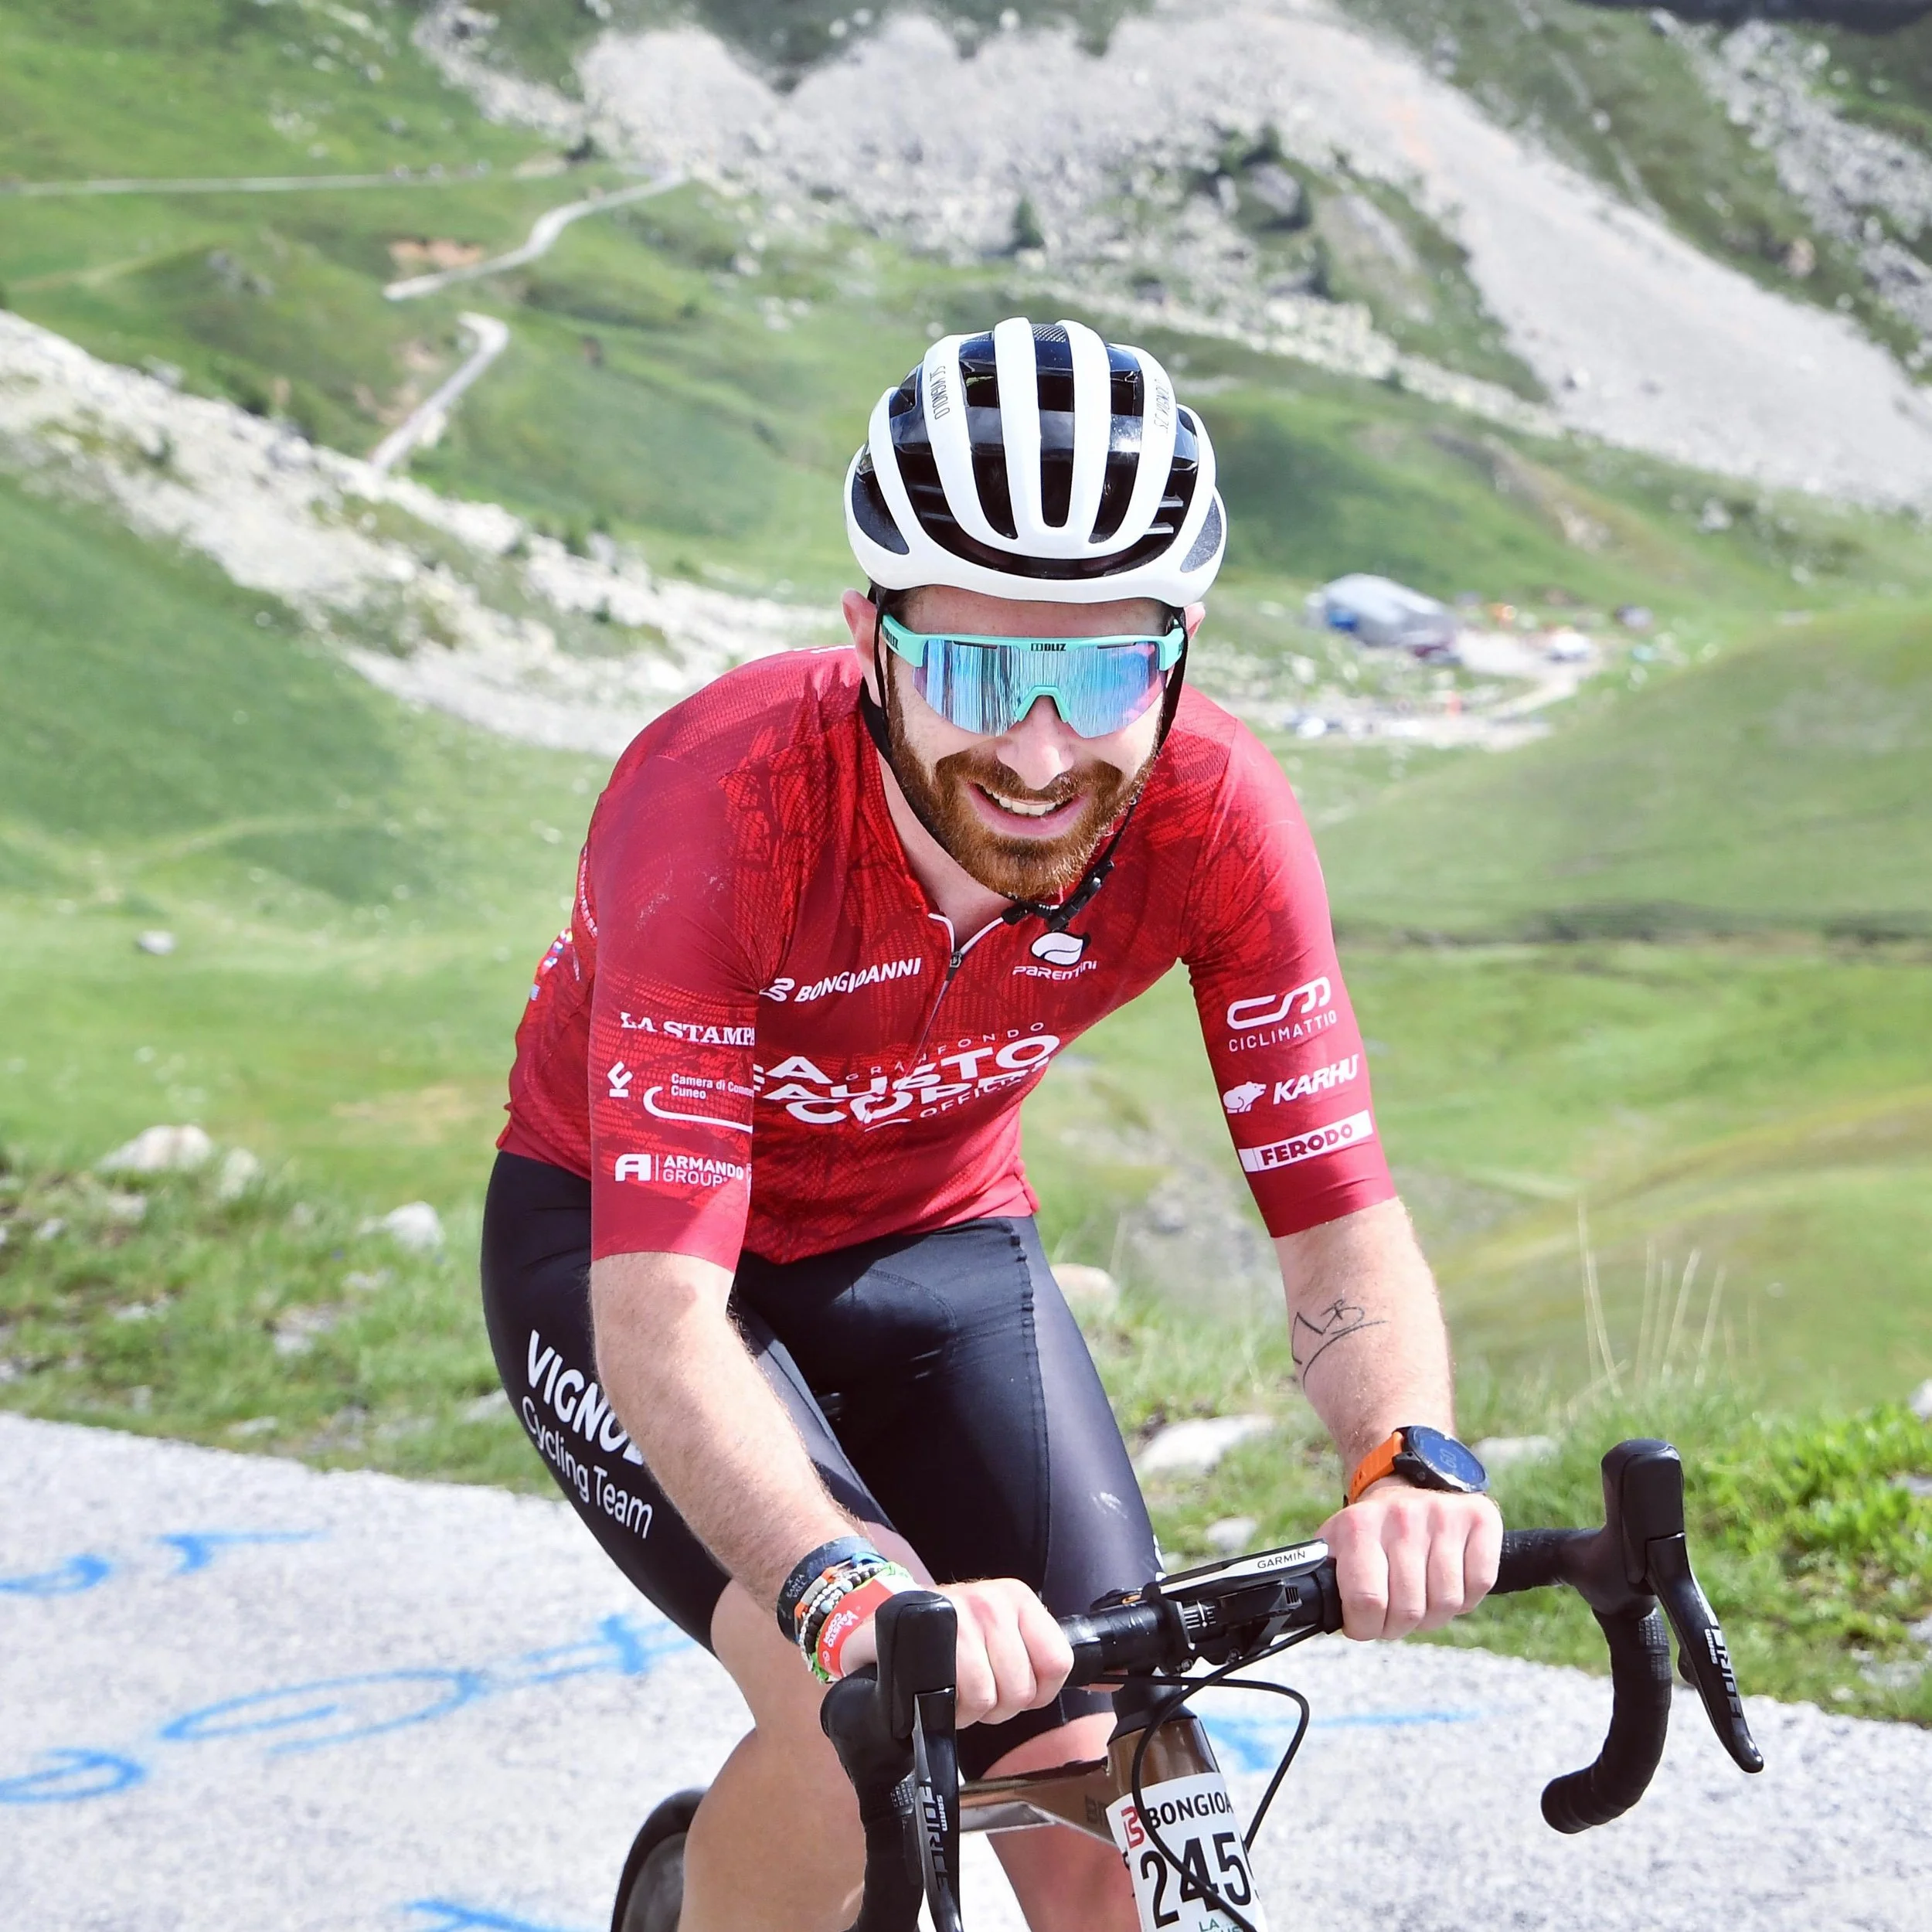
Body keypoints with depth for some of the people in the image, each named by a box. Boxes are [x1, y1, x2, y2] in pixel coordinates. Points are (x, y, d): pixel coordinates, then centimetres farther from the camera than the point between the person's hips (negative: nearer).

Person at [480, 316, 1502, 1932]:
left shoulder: (1217, 814, -25)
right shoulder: (719, 805, -36)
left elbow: (1344, 1232, -24)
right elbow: (658, 1320, -42)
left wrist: (1412, 1458, -47)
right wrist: (854, 1587, -60)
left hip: (938, 1249, 3)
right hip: (624, 1245, -3)